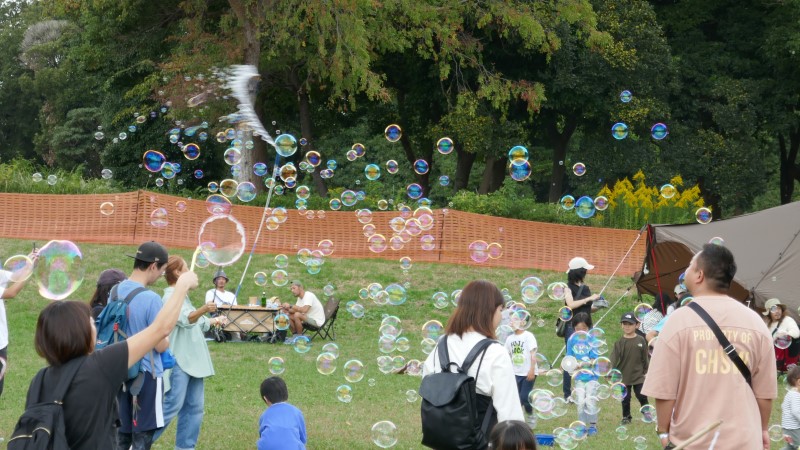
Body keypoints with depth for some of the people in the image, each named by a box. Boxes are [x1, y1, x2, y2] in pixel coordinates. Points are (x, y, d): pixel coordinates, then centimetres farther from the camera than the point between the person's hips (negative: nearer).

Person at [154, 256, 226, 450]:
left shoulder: (182, 296, 19)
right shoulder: (171, 296, -12)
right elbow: (186, 319, -30)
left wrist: (213, 320, 48)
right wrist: (203, 309, -47)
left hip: (192, 359, 10)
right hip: (178, 360, -10)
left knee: (194, 407, 7)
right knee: (172, 405, -14)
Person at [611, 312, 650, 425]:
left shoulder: (641, 340, -2)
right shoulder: (619, 342, -6)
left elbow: (645, 357, 5)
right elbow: (614, 358, -12)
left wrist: (646, 371, 8)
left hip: (638, 375, 0)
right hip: (624, 375, 0)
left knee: (642, 396, 5)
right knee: (625, 398, 9)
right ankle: (626, 417, 22)